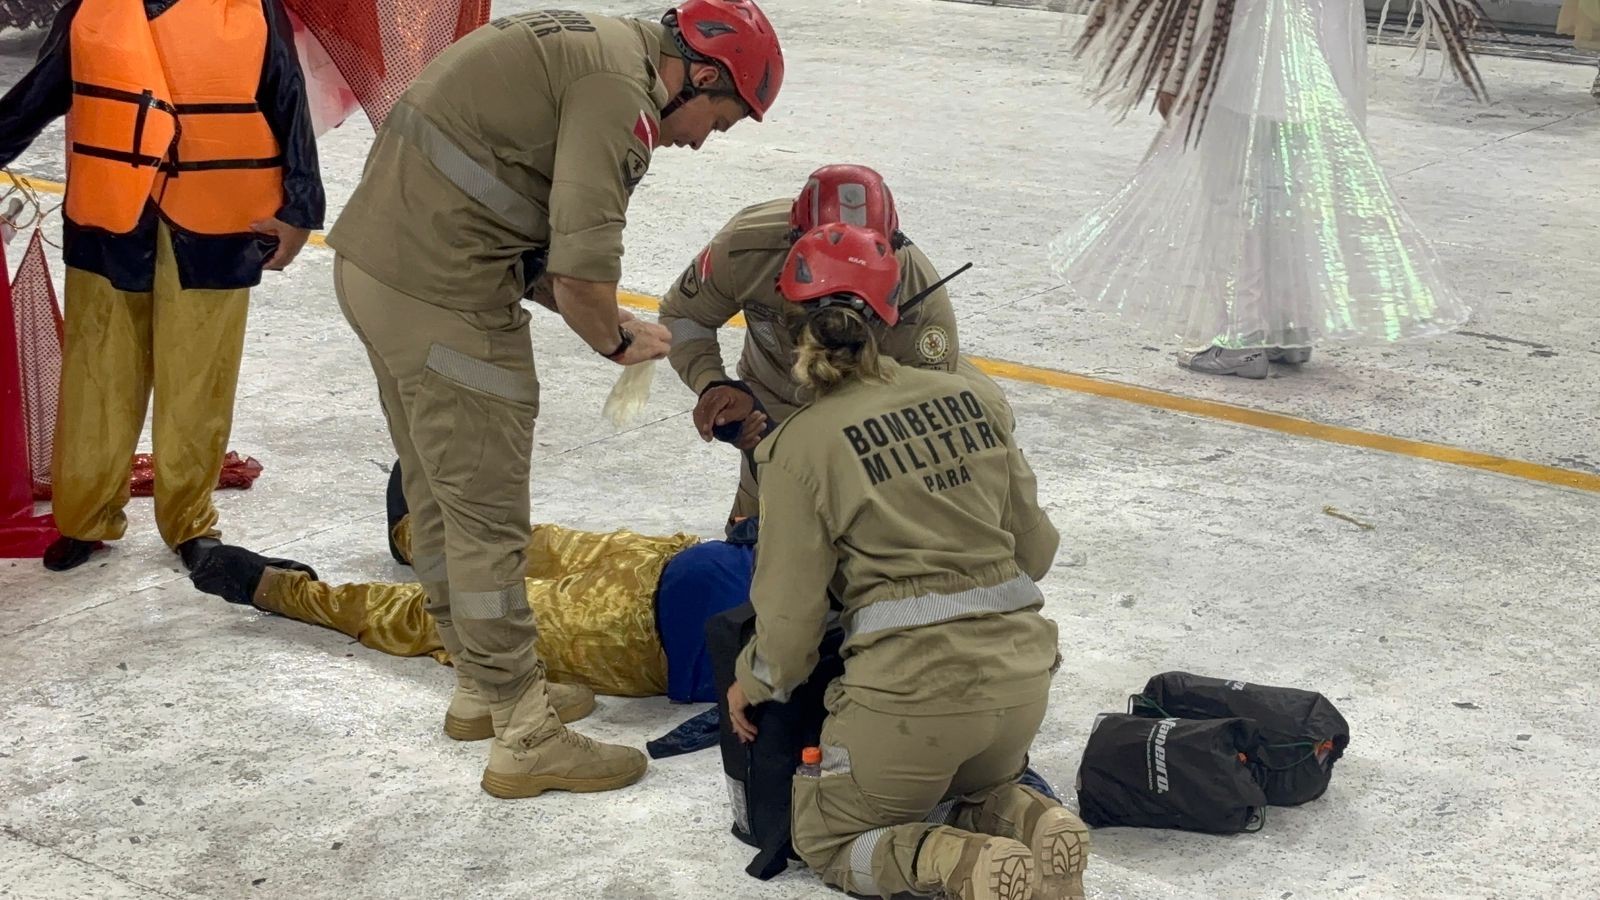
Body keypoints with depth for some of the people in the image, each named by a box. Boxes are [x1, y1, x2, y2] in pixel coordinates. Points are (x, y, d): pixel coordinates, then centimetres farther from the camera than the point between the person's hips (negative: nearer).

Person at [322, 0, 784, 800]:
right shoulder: (620, 86, -14)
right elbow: (583, 268, -21)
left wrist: (595, 316, 8)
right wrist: (618, 340, -2)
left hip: (371, 260, 10)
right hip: (441, 294, -10)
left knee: (439, 491, 20)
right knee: (487, 513, -1)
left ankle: (485, 681, 36)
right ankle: (525, 735, 10)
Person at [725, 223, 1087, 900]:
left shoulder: (800, 445, -8)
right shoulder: (976, 397, 4)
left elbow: (791, 611, -3)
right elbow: (1035, 547, 11)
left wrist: (755, 684, 17)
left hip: (909, 687, -5)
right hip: (1020, 671, 5)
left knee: (827, 840, 19)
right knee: (980, 788, 36)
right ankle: (1034, 824, 1)